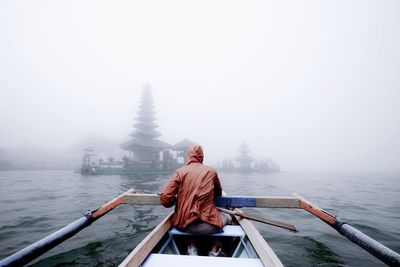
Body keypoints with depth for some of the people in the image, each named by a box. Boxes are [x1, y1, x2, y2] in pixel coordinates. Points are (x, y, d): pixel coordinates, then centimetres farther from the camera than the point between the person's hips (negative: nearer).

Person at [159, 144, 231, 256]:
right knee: (227, 217, 30)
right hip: (208, 225, -1)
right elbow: (219, 193, 18)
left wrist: (177, 201, 11)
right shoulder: (211, 171, 1)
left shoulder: (180, 171, -2)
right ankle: (214, 250, 19)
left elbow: (165, 198, -10)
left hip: (184, 224, 2)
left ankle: (192, 248, 19)